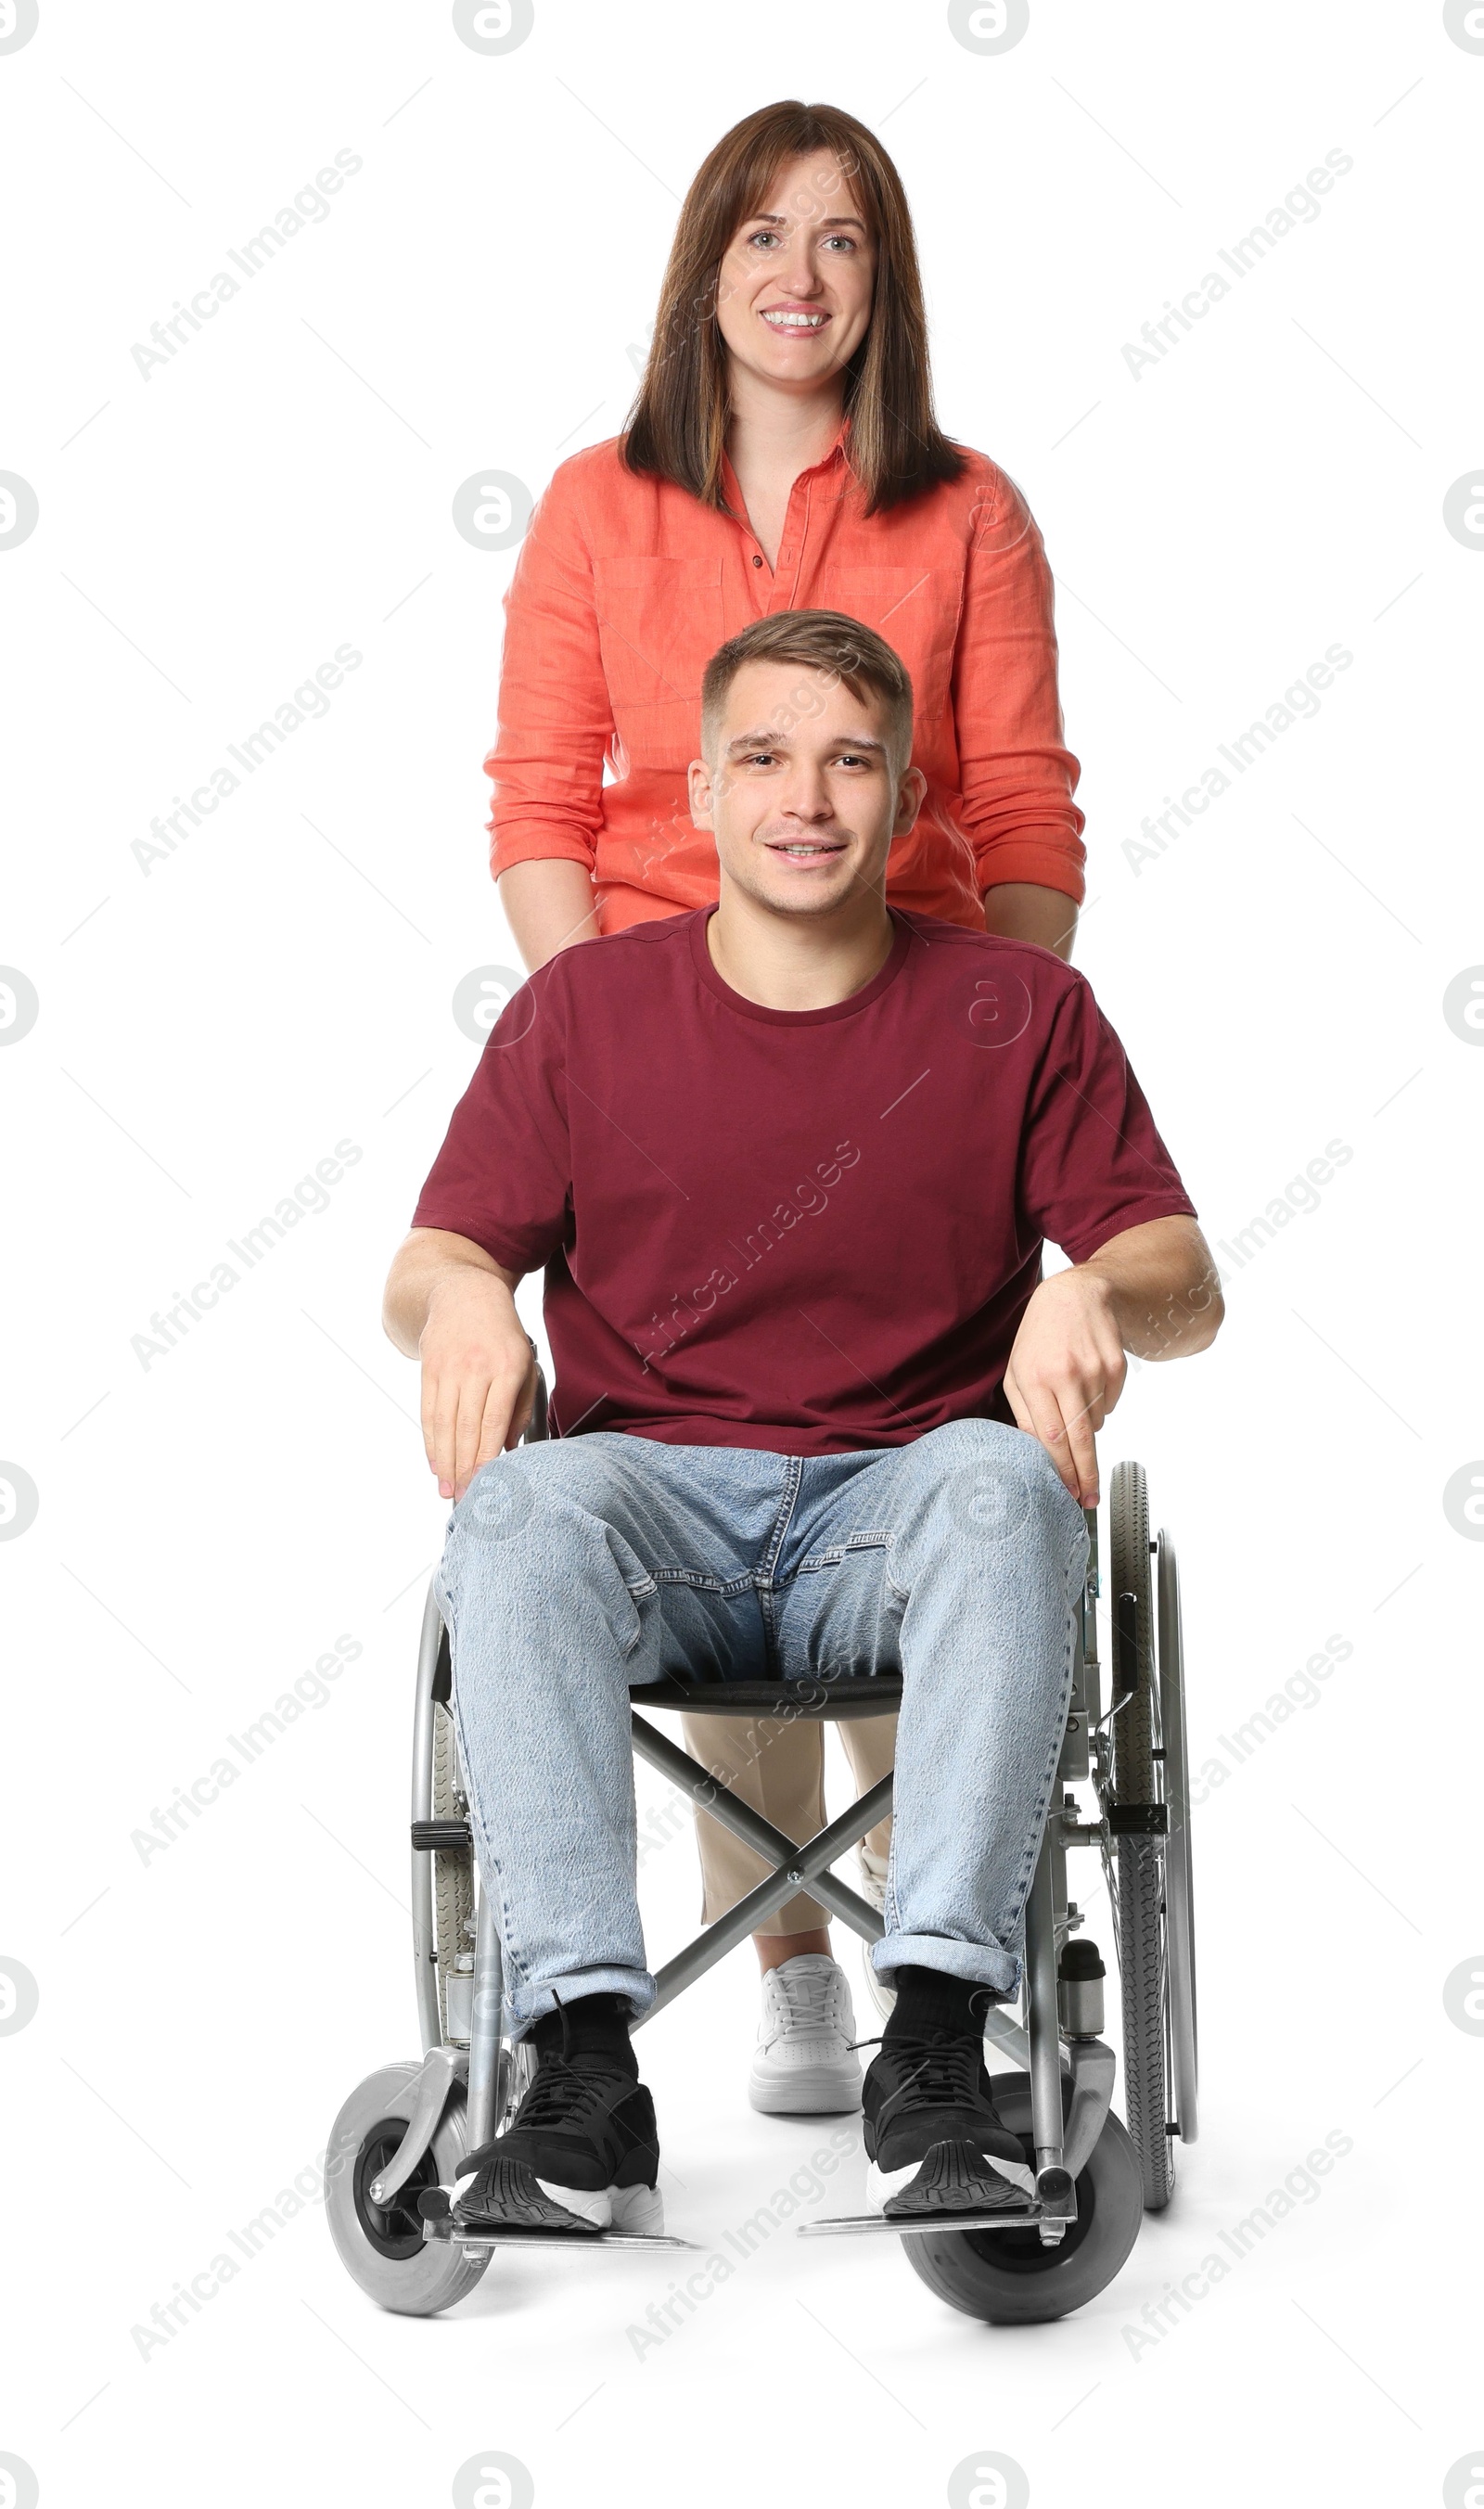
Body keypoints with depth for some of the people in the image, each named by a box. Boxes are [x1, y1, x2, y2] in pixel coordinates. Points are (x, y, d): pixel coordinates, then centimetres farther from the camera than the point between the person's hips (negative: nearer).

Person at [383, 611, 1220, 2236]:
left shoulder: (1020, 1012, 7)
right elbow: (430, 1262, 7)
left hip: (899, 1505, 0)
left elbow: (1184, 1284, 4)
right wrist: (458, 1297, -19)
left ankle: (934, 2047, -37)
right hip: (655, 1497, 0)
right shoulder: (583, 1011, 9)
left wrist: (1099, 1294, -21)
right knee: (515, 1513, -34)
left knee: (1007, 1483, -35)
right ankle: (581, 2073, -38)